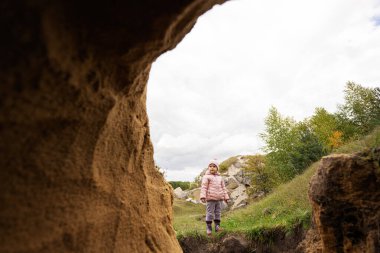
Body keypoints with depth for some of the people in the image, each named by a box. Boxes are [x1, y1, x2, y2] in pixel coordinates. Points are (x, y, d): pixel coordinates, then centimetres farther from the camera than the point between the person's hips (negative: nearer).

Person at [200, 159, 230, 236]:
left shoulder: (220, 177, 15)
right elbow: (204, 187, -11)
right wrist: (203, 196, -20)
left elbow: (223, 188, 19)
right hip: (210, 198, -5)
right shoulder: (206, 177, -3)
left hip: (219, 198, 6)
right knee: (210, 213, -2)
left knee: (218, 213, 11)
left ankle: (217, 226, 22)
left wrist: (226, 197, 16)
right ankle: (208, 228, 7)